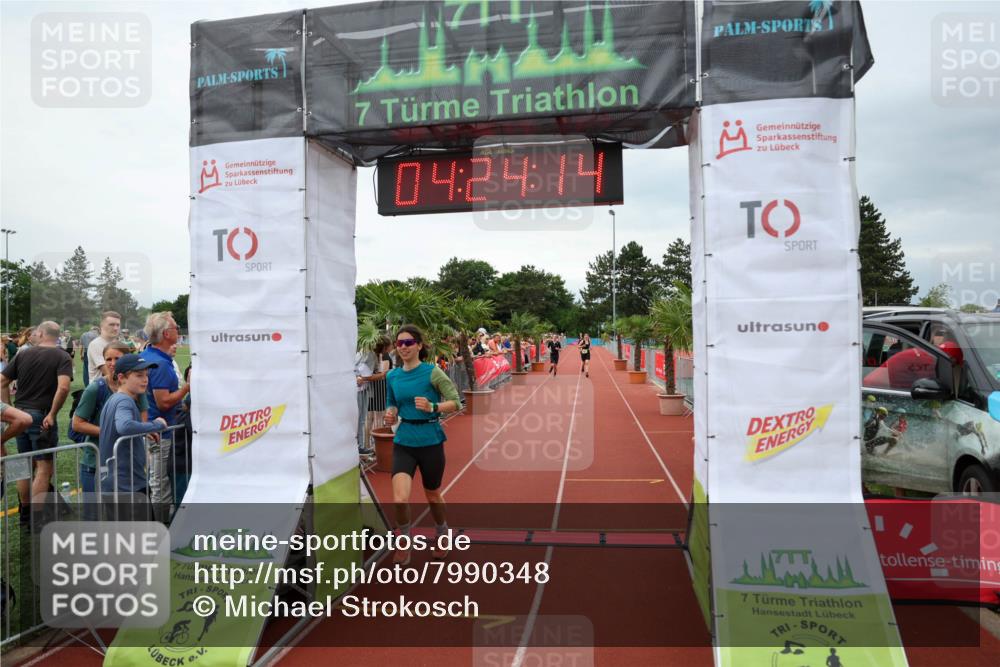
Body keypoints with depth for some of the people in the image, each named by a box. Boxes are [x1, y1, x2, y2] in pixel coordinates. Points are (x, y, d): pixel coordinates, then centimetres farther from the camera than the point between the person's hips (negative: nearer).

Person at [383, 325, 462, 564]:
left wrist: (432, 407, -27)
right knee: (400, 499, -14)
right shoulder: (392, 376, 3)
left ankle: (442, 535, 46)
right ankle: (404, 543, 15)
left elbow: (456, 402, -11)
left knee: (432, 495, 16)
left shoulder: (432, 372, -10)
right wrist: (390, 414, -5)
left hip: (430, 442, -2)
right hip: (403, 443, 2)